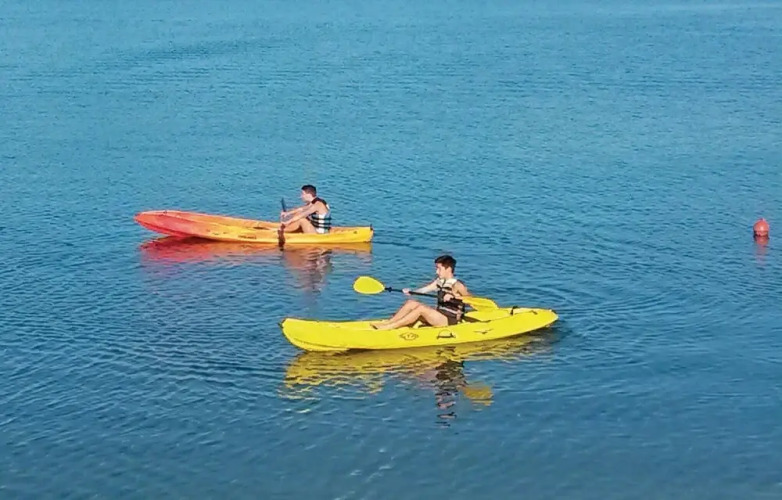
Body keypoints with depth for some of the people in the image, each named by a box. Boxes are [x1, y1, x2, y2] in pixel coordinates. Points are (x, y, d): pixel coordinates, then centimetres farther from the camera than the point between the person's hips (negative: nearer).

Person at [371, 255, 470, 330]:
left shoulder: (457, 285, -10)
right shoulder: (439, 282, 13)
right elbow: (425, 289, 5)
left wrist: (453, 296, -29)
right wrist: (411, 291, -11)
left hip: (450, 320, -8)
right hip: (439, 316, 8)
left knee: (421, 308, -27)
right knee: (411, 303, -4)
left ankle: (391, 326, -31)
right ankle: (388, 322, -15)